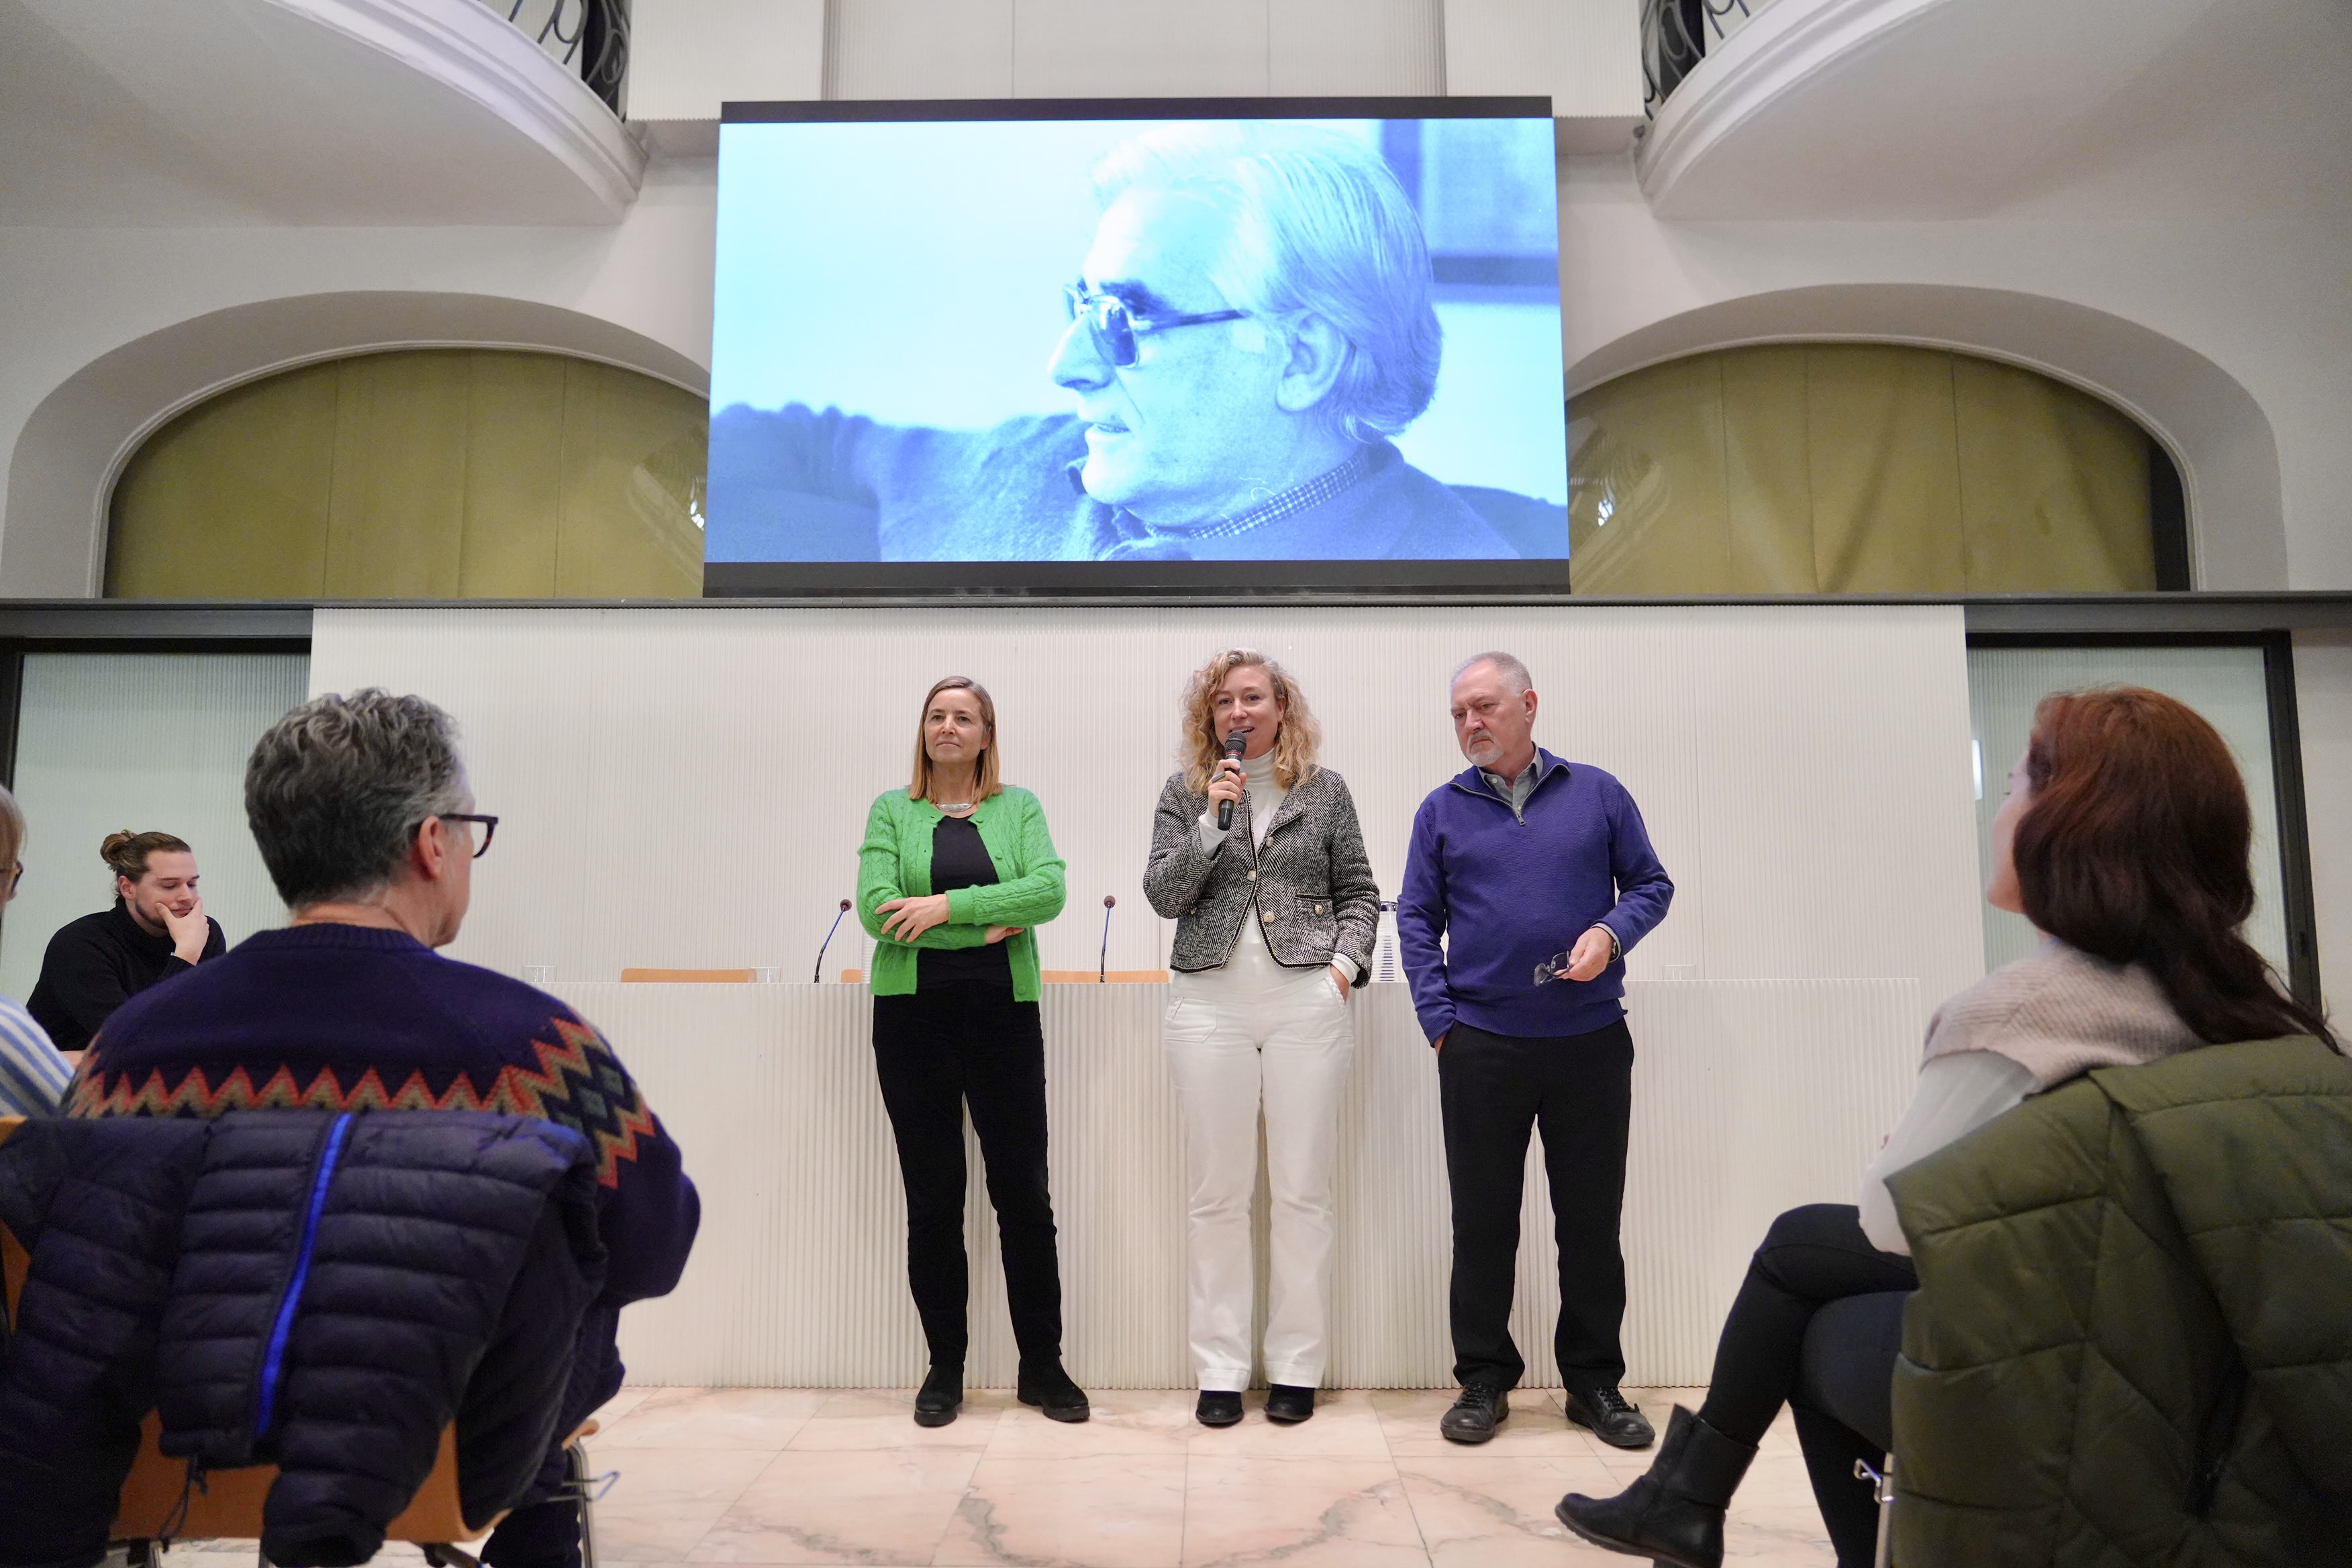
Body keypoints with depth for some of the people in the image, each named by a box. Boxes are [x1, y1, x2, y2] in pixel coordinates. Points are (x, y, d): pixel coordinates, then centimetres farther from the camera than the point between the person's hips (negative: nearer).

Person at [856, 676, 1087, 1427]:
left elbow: (1050, 889, -10)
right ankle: (945, 1365, 22)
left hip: (1003, 1012, 0)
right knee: (932, 1196, 8)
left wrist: (948, 905, -17)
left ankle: (1042, 1364, 18)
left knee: (1024, 1192, 3)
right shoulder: (891, 810, 7)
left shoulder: (1018, 806, 8)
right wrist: (989, 925, -12)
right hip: (914, 1013, 0)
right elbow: (877, 909, -8)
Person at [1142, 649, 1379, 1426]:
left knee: (1303, 1193, 4)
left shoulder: (1324, 790, 8)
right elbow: (1162, 894, -1)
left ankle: (1297, 1367, 18)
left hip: (1306, 1002, 0)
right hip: (1210, 1003, 1)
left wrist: (1344, 964, -3)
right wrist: (1213, 820, -10)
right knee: (1216, 1194, 5)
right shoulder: (1185, 792, 8)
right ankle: (1220, 1369, 17)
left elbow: (1359, 893, 11)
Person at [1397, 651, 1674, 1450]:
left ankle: (1595, 1383, 25)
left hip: (1591, 1042, 0)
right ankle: (1484, 1380, 22)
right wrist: (1439, 1020, -3)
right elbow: (1417, 919, 5)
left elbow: (1651, 884, 8)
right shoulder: (1442, 809, 5)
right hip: (1481, 1047, 0)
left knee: (1592, 1217, 9)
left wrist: (1610, 933, -13)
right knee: (1482, 1218, 7)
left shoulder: (1597, 793, 4)